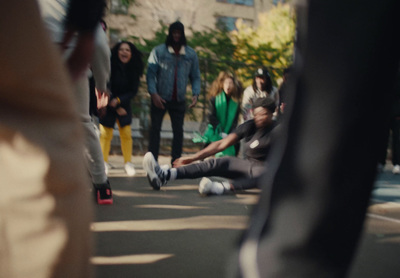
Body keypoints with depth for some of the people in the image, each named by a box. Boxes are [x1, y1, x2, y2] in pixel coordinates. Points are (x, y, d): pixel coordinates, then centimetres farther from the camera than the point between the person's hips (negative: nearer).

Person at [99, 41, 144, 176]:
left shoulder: (134, 70, -4)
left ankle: (128, 162, 7)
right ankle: (104, 162, 12)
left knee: (126, 134, -5)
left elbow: (133, 91, -3)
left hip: (124, 105, 2)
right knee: (105, 134, -3)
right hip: (108, 105, -2)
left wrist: (118, 100, -18)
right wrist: (117, 108, -8)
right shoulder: (110, 66, -13)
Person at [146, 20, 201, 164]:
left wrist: (195, 94, -8)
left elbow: (195, 76, 7)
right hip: (160, 98, -2)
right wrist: (153, 93, -18)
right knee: (155, 129, 0)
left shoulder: (191, 54, 4)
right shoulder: (159, 51, -4)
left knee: (178, 131, 5)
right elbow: (151, 73, -6)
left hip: (179, 100, 2)